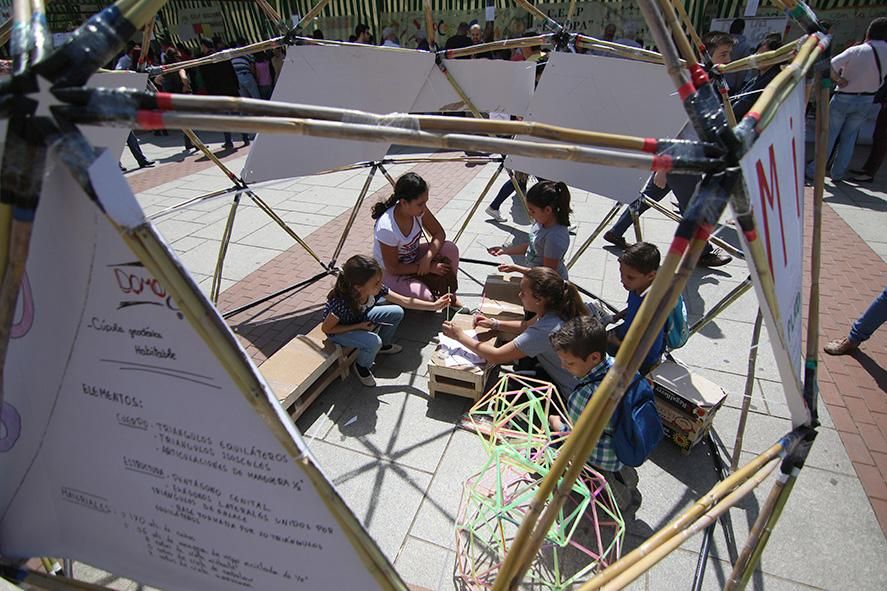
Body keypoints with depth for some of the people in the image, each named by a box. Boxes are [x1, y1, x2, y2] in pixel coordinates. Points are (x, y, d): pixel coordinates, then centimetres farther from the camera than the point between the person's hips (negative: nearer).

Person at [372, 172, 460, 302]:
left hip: (413, 257, 6)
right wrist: (430, 268, -22)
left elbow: (439, 233, -7)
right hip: (390, 274, -6)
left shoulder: (419, 209, -17)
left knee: (451, 249, -16)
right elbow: (393, 268, -24)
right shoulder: (386, 229, -34)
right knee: (426, 298, -29)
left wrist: (427, 258, -26)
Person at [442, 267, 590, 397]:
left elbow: (495, 356, -26)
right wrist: (494, 324, 0)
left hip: (568, 395, -8)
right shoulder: (558, 310, -9)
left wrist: (460, 336, -15)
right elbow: (526, 326, 12)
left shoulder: (545, 331, -33)